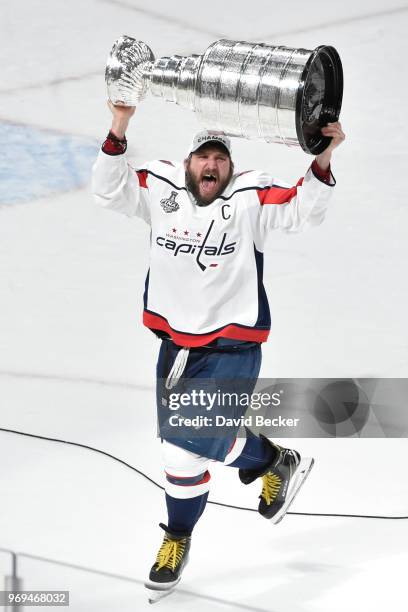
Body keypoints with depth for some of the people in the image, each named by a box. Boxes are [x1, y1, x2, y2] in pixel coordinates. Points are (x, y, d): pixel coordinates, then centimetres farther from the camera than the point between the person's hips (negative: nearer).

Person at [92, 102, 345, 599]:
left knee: (189, 445, -10)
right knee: (185, 439, 15)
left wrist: (322, 159, -31)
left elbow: (305, 210, -16)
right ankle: (274, 462, 38)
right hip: (176, 341, 5)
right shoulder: (161, 189, -2)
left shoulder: (251, 197, -9)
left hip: (231, 346, -5)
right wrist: (118, 130, -22)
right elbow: (109, 191, -10)